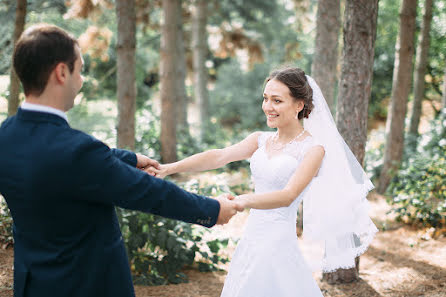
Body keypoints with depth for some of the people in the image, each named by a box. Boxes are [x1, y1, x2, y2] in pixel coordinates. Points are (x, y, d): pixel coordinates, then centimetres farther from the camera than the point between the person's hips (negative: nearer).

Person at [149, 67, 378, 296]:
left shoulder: (313, 148, -10)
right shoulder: (261, 140, 7)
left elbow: (288, 195, -23)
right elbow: (219, 156, -6)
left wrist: (240, 202, -40)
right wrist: (169, 168, -20)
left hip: (278, 245, -6)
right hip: (250, 241, 6)